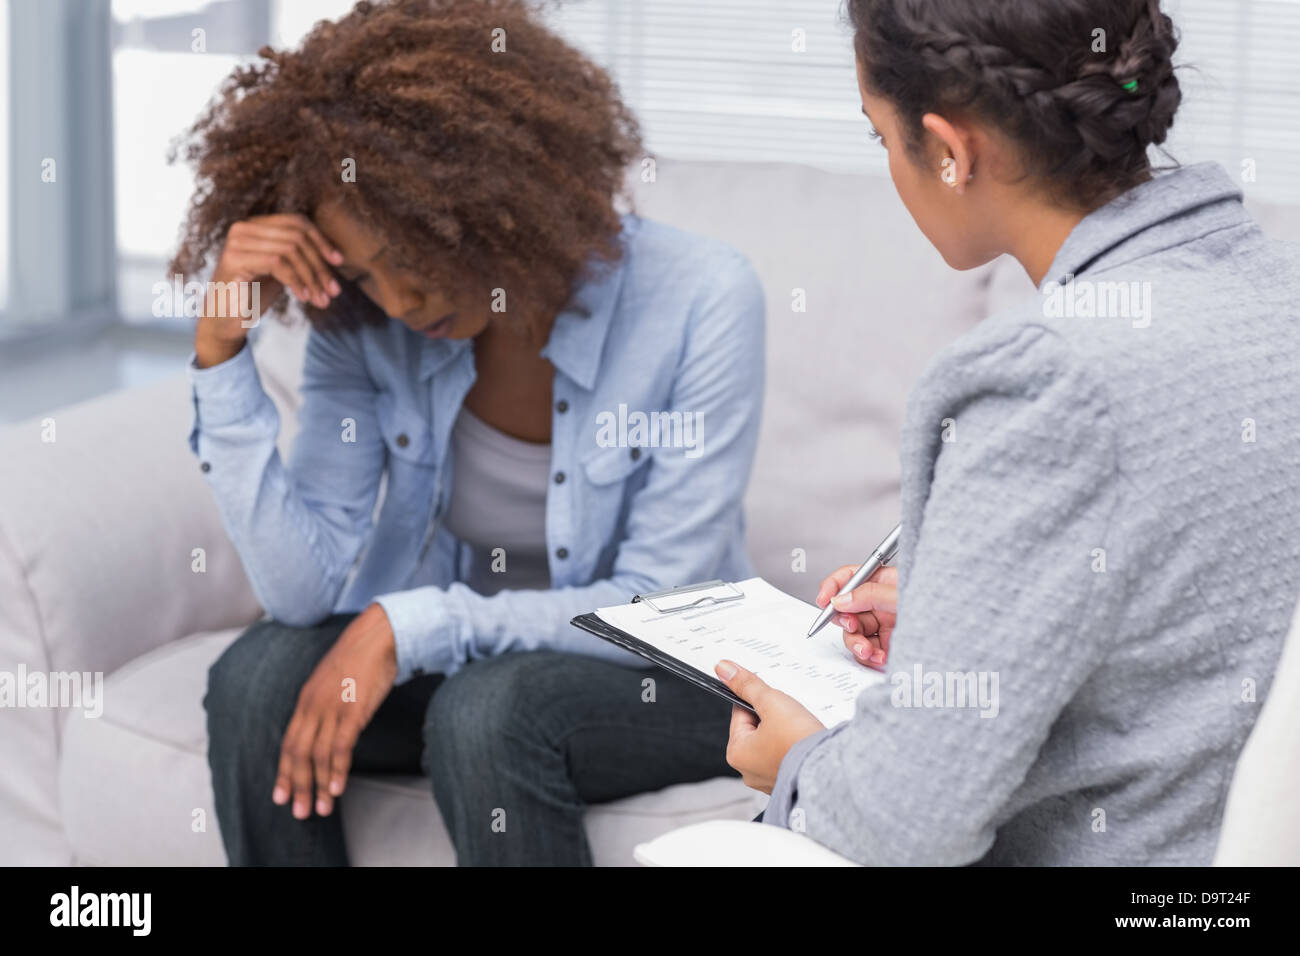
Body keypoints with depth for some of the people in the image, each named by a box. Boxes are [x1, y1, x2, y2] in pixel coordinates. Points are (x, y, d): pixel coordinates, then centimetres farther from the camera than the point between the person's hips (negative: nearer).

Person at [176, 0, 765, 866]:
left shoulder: (700, 299, -20)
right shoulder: (360, 325, -9)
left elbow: (656, 607, -18)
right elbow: (303, 589, -14)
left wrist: (409, 624, -27)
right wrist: (222, 346, -23)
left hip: (662, 674, -4)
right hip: (449, 656, 4)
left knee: (487, 711, -34)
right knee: (256, 679, -24)